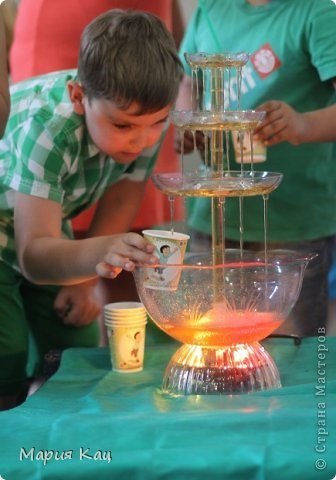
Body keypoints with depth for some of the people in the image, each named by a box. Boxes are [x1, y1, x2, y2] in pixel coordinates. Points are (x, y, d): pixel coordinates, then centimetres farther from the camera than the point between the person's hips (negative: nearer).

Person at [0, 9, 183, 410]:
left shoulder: (145, 115, -22)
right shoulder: (45, 126, -38)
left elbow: (119, 204, -6)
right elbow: (33, 254, -45)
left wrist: (83, 281, -5)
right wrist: (94, 255, -64)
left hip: (46, 220, 6)